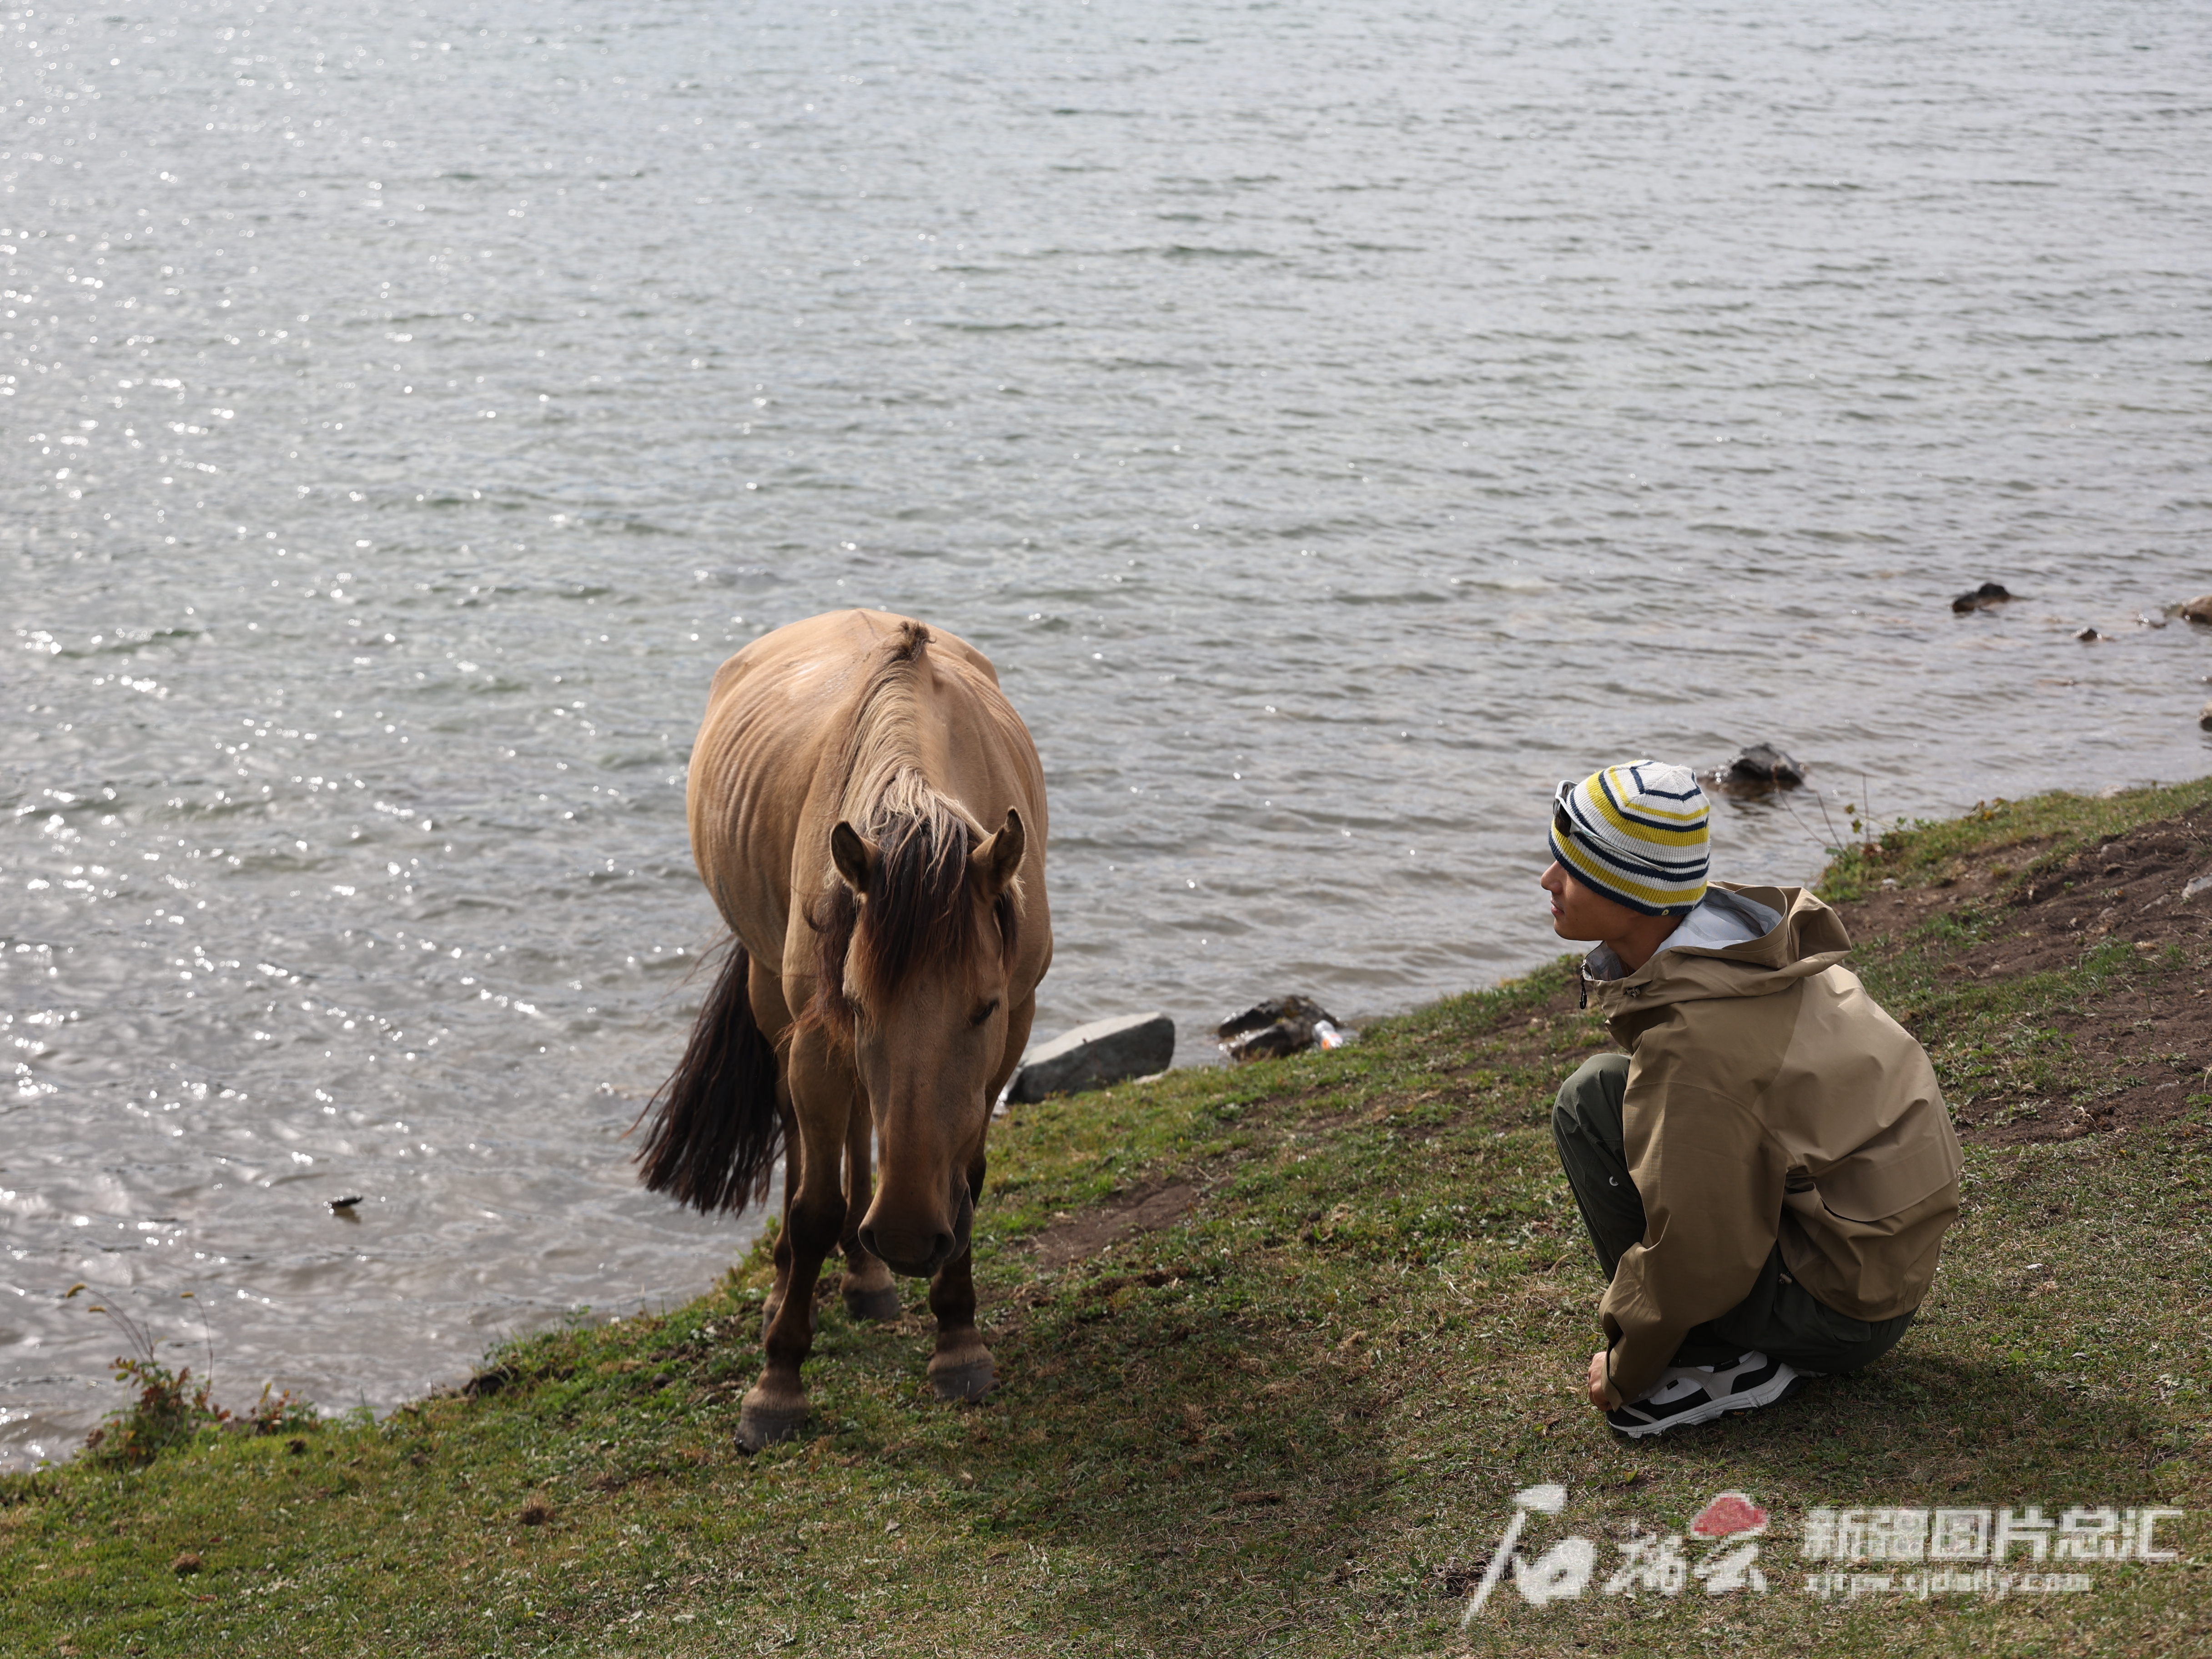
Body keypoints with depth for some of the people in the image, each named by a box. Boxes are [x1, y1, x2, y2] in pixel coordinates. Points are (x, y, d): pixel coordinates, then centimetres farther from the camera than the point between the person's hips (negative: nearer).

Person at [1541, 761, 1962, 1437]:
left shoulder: (1695, 1039, -27)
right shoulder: (1737, 935, 1)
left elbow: (1695, 1252, -23)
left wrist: (1625, 1370, -6)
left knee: (1592, 1100, -14)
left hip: (1845, 1302, -9)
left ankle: (1723, 1366, -7)